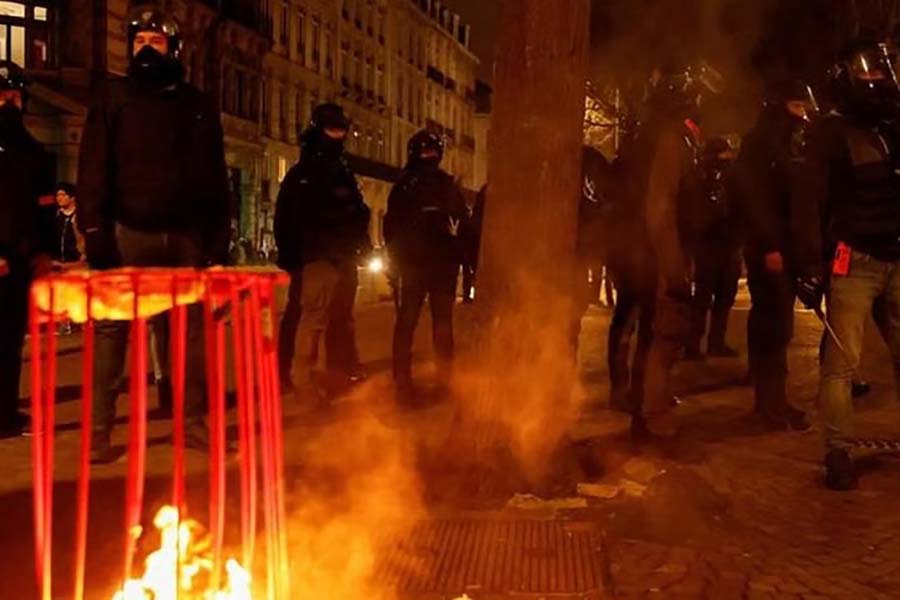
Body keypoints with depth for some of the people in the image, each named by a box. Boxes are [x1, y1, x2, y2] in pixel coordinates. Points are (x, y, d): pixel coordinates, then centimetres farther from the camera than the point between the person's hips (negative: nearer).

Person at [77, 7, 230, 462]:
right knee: (111, 328, -5)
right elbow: (93, 168, 1)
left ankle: (192, 420, 11)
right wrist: (93, 228, -10)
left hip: (185, 234, 2)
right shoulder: (113, 98, 8)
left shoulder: (197, 105, 14)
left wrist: (219, 235, 4)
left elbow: (214, 176, 12)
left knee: (189, 329, 3)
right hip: (128, 231, -2)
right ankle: (100, 430, -2)